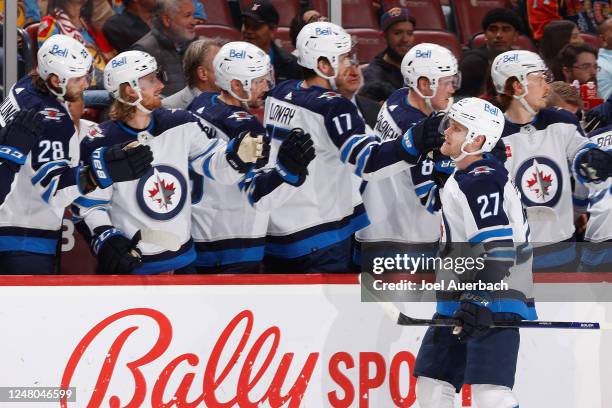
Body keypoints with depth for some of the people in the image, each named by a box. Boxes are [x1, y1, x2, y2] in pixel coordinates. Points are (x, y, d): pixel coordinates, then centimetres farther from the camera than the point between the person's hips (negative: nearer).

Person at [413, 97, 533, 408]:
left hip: (493, 304, -11)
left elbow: (498, 247, -25)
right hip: (458, 305, 11)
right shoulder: (461, 178, 18)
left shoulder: (481, 181, -16)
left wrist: (480, 302, -31)